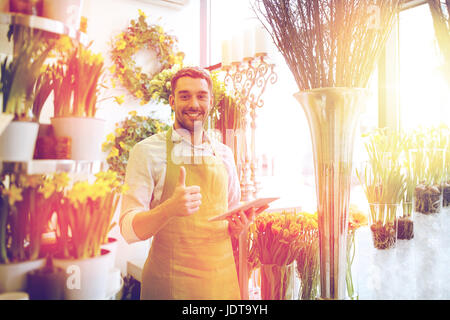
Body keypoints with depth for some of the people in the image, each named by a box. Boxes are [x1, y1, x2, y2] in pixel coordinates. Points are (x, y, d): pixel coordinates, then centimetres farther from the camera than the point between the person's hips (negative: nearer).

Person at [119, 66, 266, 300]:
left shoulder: (224, 154, 6)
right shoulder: (147, 151, -8)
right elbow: (129, 229, -12)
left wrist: (239, 225, -7)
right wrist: (169, 209, -30)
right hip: (168, 284, -4)